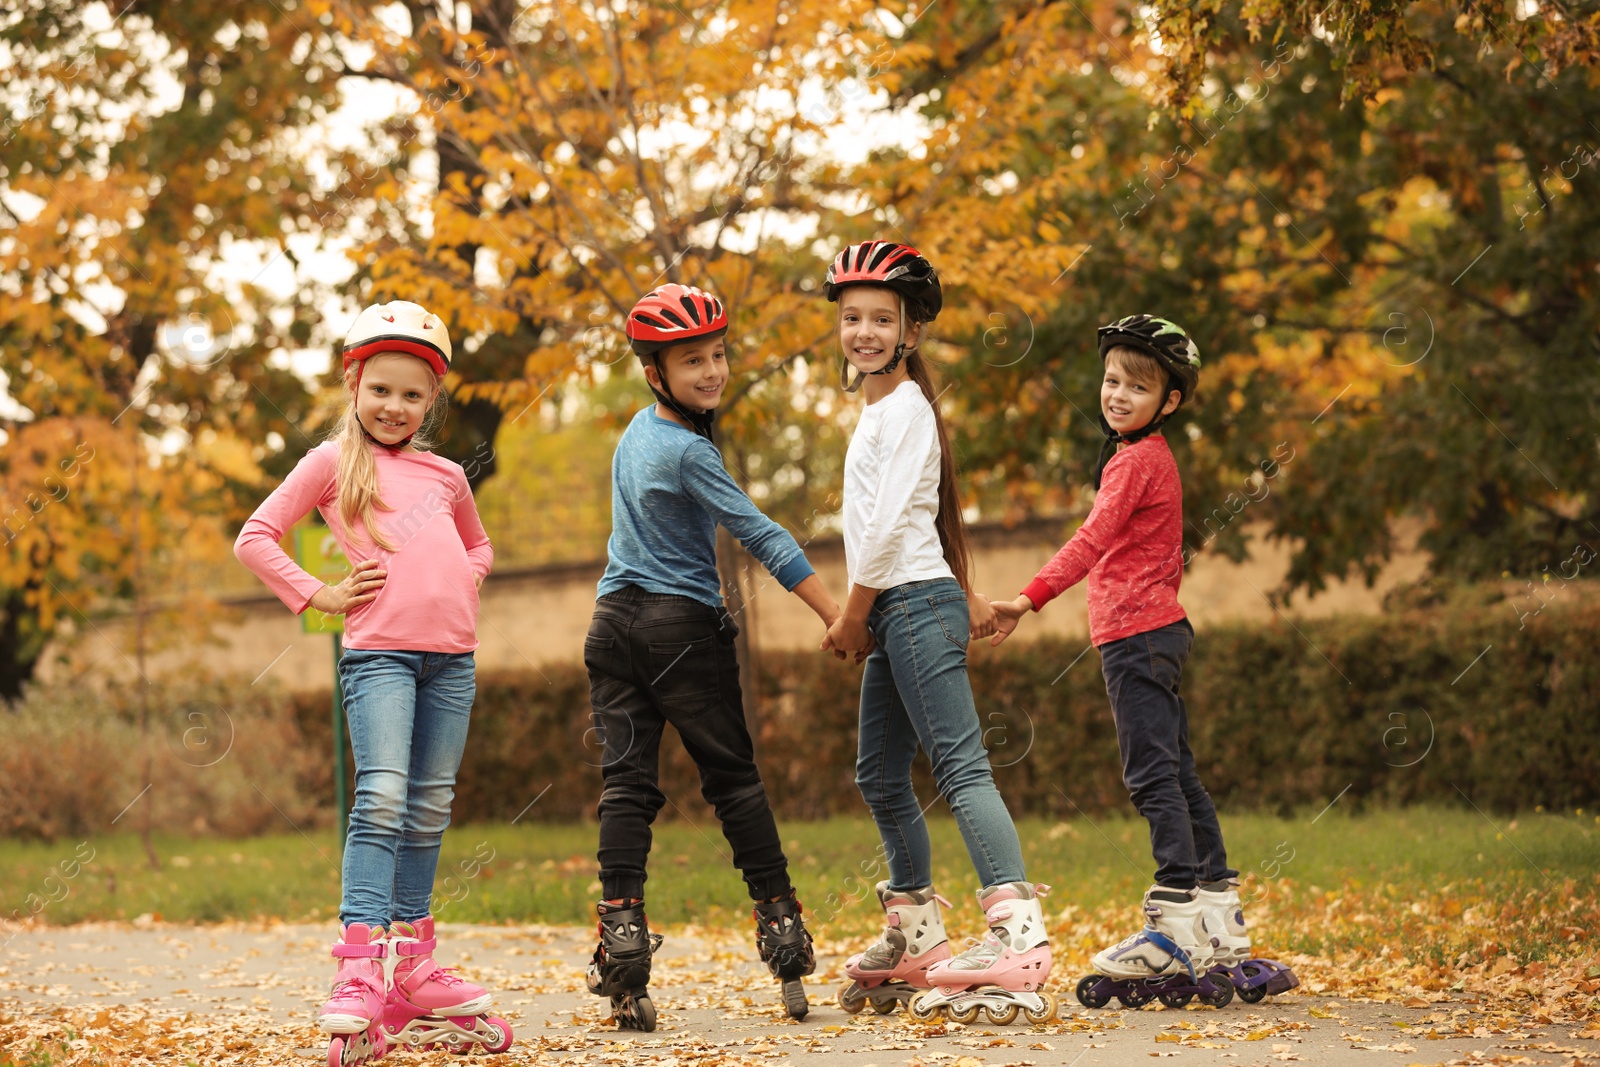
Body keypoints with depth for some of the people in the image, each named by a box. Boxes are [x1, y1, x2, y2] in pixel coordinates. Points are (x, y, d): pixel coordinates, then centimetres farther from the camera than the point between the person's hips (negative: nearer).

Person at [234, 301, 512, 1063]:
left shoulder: (445, 476, 17)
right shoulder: (333, 463, 4)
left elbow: (478, 545, 35)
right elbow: (254, 540, 2)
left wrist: (461, 588, 15)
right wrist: (318, 596, -4)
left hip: (450, 655, 5)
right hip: (377, 649, -5)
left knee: (429, 809, 9)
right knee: (382, 797, -18)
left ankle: (412, 969, 18)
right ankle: (359, 977, -22)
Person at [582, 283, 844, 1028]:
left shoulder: (638, 430, 10)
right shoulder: (688, 452, -15)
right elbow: (762, 537, -16)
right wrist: (837, 617, -15)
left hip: (615, 623, 6)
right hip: (683, 629, -6)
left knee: (626, 780, 0)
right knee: (732, 776, 4)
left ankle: (621, 925, -11)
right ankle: (778, 916, 7)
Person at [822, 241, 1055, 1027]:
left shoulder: (904, 406, -9)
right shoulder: (881, 408, 20)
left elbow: (889, 525, -15)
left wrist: (853, 614, -8)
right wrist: (965, 598, 29)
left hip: (916, 605, -10)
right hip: (898, 612, 10)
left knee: (960, 765, -19)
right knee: (880, 776, 13)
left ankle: (1019, 939, -28)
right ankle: (916, 942, 21)